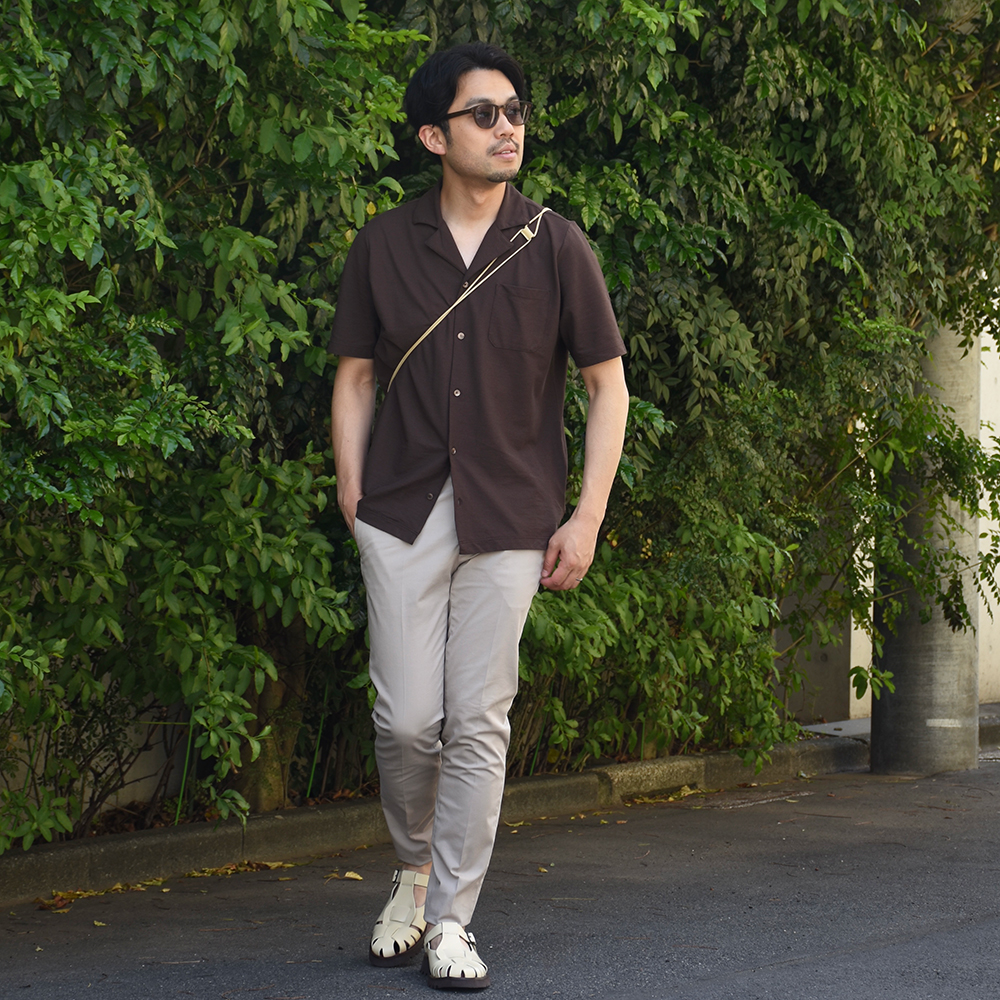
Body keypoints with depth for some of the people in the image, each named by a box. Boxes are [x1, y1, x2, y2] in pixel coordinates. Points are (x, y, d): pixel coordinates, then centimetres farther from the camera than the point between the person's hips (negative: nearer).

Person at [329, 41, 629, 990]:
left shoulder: (555, 247, 1)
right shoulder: (384, 244, 4)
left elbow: (608, 385, 4)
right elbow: (355, 376, 11)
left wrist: (587, 519, -2)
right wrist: (351, 497, 3)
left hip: (510, 520, -1)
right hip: (404, 514, 1)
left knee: (478, 723, -1)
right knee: (406, 717, -2)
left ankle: (451, 920, 9)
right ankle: (412, 872, 25)